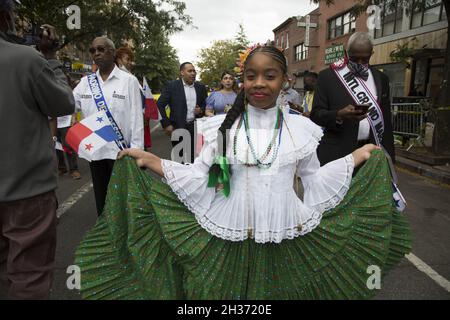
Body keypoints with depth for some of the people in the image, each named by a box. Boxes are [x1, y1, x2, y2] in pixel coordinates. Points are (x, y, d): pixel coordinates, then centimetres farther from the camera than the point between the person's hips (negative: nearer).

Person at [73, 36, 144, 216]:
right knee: (100, 198, 16)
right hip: (95, 150, 4)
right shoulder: (86, 81, 8)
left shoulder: (129, 80, -4)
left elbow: (136, 117, -7)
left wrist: (136, 150, -11)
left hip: (120, 150, -4)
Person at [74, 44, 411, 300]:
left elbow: (314, 183, 7)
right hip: (227, 239, 0)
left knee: (280, 291, 17)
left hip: (285, 240, 1)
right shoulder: (222, 126, -3)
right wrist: (151, 161, -10)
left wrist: (357, 157, 4)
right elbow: (201, 181, -3)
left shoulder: (301, 127, 0)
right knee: (223, 293, 13)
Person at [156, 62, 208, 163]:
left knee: (194, 157, 4)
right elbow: (160, 105, -3)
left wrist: (201, 110, -5)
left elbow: (205, 104, 18)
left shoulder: (201, 87, 9)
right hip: (178, 128, -3)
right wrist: (166, 124, -8)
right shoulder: (172, 86, -2)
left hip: (196, 127, 3)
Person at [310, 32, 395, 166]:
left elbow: (386, 120, 14)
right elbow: (316, 114, -3)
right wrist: (339, 115, -22)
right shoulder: (327, 76, 0)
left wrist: (389, 155, 11)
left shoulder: (381, 79, 12)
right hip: (338, 154, -3)